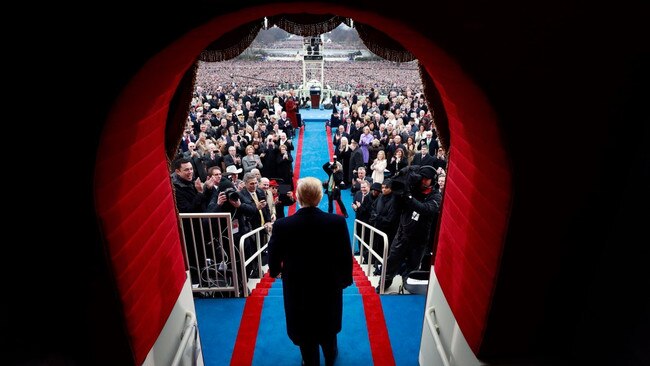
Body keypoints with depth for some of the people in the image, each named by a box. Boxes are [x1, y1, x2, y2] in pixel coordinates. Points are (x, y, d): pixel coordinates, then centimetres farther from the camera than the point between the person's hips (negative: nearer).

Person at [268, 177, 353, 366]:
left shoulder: (282, 225, -23)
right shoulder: (337, 222, -22)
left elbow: (274, 260, -10)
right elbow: (346, 256, -13)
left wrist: (275, 271, 14)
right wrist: (345, 279, 6)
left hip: (298, 290, -1)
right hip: (329, 288, 2)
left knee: (305, 332, 23)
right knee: (328, 327, 29)